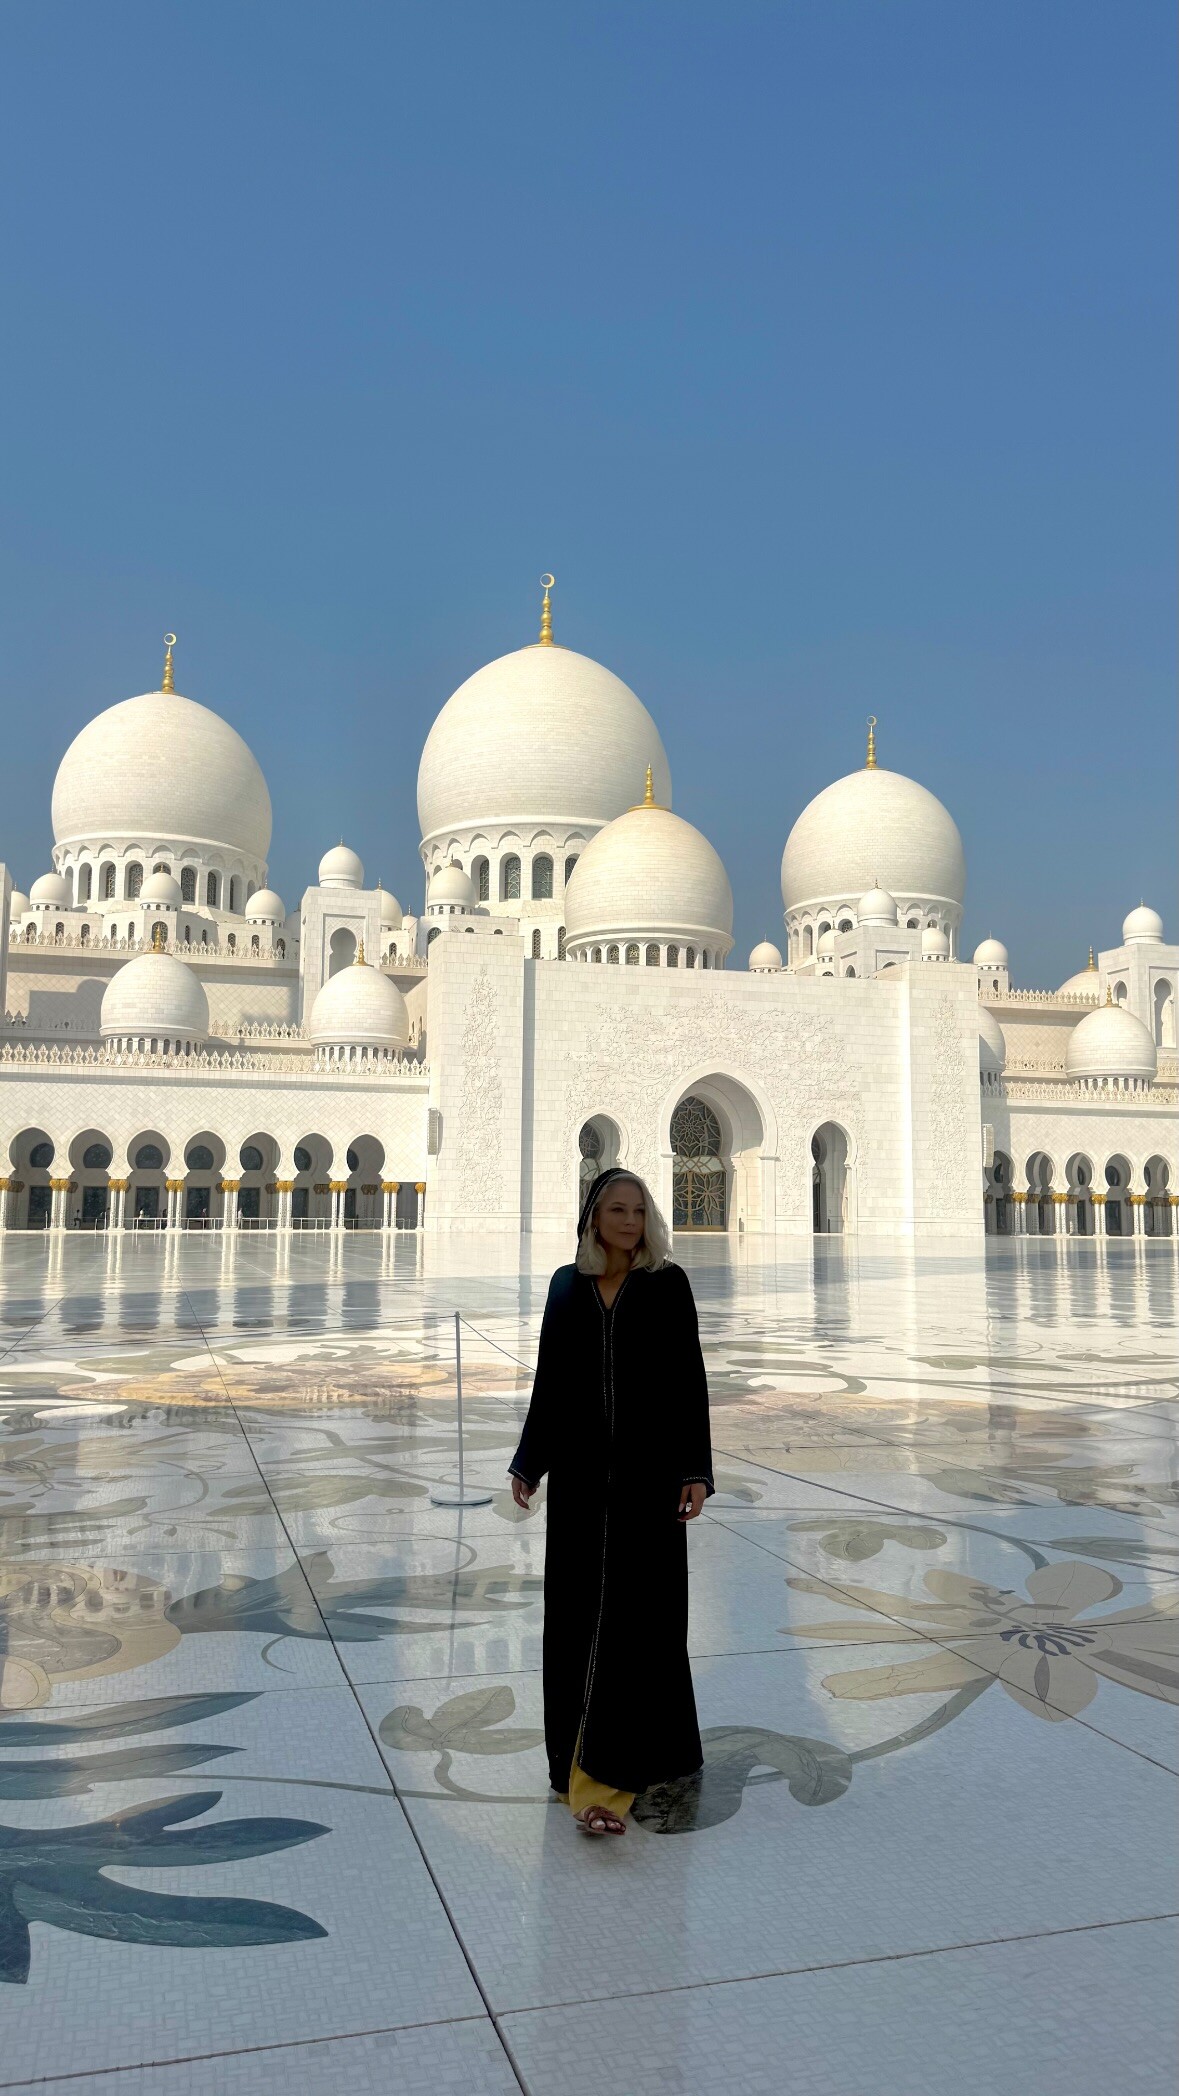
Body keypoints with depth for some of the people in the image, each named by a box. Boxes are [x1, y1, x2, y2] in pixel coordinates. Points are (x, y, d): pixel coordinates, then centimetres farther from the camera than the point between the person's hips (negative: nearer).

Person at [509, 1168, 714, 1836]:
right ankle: (584, 1756, 28)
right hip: (581, 1470, 3)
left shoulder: (669, 1284, -2)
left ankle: (610, 1778, -3)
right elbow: (550, 1381, 11)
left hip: (648, 1468, -3)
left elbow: (691, 1380, -4)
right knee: (579, 1614, 9)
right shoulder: (567, 1286, 6)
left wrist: (696, 1471, -9)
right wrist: (529, 1463, 8)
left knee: (635, 1612, -5)